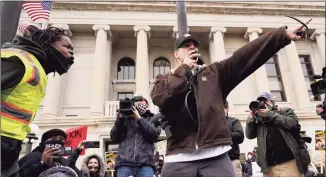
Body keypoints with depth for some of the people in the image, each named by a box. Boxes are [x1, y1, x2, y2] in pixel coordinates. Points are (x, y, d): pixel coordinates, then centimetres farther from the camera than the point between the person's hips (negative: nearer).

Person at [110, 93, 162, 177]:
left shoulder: (153, 118, 17)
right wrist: (120, 118, -2)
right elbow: (114, 138, 8)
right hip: (124, 162, 1)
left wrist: (139, 118, -4)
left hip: (145, 163, 0)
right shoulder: (125, 118, 17)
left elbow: (154, 134, -2)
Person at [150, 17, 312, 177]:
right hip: (180, 159, 0)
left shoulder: (214, 72, 16)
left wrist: (284, 34, -5)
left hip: (216, 156, 1)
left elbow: (244, 56, 4)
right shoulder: (164, 80, 13)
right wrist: (184, 68, 1)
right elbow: (159, 98, -9)